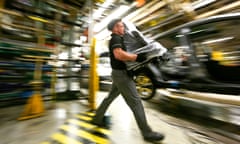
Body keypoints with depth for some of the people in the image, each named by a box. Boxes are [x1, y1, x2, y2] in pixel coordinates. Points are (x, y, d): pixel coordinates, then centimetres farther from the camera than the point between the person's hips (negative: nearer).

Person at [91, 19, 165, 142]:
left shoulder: (117, 39, 22)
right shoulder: (116, 38, -9)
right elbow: (118, 54, -29)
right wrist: (137, 57, -24)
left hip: (119, 73, 10)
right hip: (121, 74, -10)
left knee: (110, 97, 19)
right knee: (135, 102, -6)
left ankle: (97, 119, 34)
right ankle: (147, 133, 6)